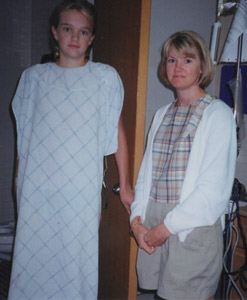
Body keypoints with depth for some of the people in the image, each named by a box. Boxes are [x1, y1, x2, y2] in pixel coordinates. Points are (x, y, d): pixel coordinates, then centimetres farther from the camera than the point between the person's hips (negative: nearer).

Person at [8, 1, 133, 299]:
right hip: (37, 188, 2)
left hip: (83, 190, -1)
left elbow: (117, 131, 5)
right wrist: (18, 179, 16)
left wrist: (124, 184, 6)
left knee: (77, 260, 3)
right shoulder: (33, 76, 8)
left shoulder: (106, 77, 2)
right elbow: (23, 134, 14)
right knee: (32, 257, 7)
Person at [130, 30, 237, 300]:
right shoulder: (162, 115, 13)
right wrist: (136, 219, 0)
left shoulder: (218, 114, -7)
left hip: (193, 226, -5)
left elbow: (215, 188, -13)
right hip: (152, 228, 5)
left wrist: (167, 226, -13)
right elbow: (146, 171, 13)